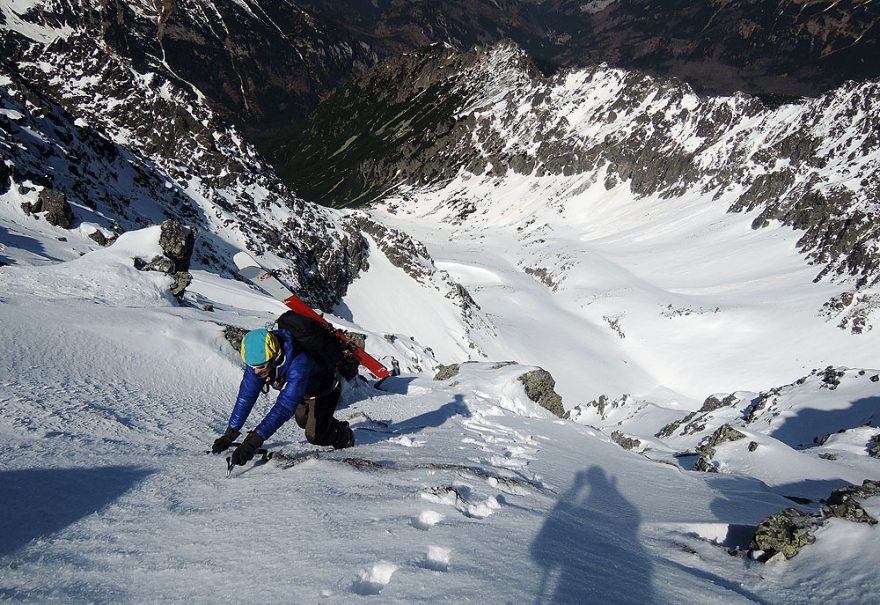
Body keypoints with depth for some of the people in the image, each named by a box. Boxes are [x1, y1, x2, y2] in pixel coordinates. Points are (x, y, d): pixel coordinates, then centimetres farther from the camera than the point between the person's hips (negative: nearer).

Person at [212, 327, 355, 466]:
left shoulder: (299, 362, -48)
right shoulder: (258, 358, -28)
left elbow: (285, 405, -52)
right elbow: (246, 396, -20)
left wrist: (253, 441, -55)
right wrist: (229, 434, -22)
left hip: (324, 389, -7)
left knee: (315, 436, -10)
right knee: (302, 421, 23)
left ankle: (344, 435, 20)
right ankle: (336, 425, 49)